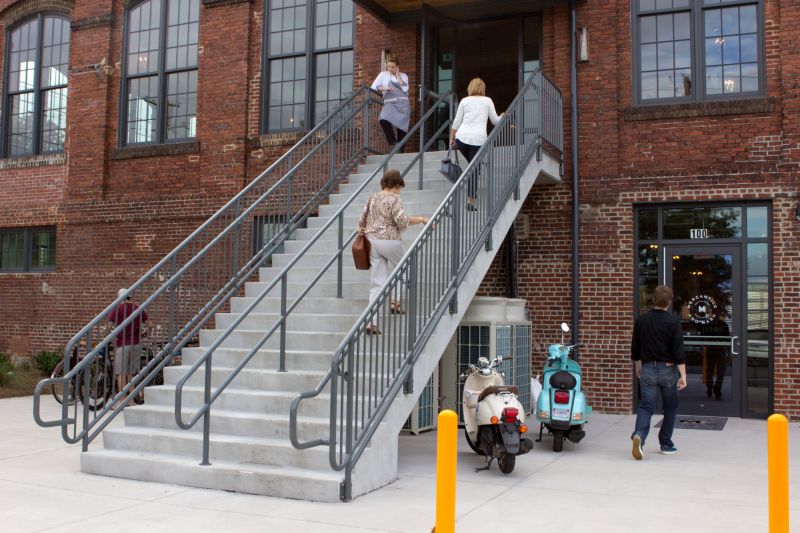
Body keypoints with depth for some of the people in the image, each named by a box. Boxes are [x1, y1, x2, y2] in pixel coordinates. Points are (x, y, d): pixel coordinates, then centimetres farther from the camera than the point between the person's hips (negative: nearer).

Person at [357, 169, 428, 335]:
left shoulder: (372, 198, 12)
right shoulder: (395, 199, -7)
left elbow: (362, 221, 15)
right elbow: (402, 221, -16)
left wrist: (363, 230, 35)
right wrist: (421, 219, -7)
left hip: (372, 240, 6)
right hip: (390, 241, -6)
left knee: (377, 283, 5)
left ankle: (371, 322, -3)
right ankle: (395, 303, 17)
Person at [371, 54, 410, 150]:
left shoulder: (403, 76, 15)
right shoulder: (383, 74, 13)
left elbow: (405, 89, -3)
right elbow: (373, 87, 5)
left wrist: (398, 75, 2)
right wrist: (383, 89, -11)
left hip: (403, 104, 1)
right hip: (390, 103, -1)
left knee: (402, 129, -5)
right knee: (384, 120, -32)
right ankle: (392, 142, -16)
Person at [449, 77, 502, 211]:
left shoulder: (464, 101, 11)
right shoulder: (487, 101, 9)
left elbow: (456, 122, 8)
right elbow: (495, 121, 14)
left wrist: (452, 138, 15)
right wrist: (503, 116, 35)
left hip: (462, 137, 2)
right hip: (479, 139, -2)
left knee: (472, 165, 23)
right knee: (474, 169, -1)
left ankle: (471, 197, 17)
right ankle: (470, 201, -6)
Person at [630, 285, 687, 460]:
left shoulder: (641, 320, 2)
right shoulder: (673, 321, -8)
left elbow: (635, 348, 10)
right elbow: (679, 350, -13)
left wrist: (638, 366, 26)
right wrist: (683, 375, -12)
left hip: (648, 369, 2)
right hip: (668, 369, -2)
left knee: (646, 406, 0)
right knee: (670, 408, 16)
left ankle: (639, 435, -26)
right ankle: (666, 444, 22)